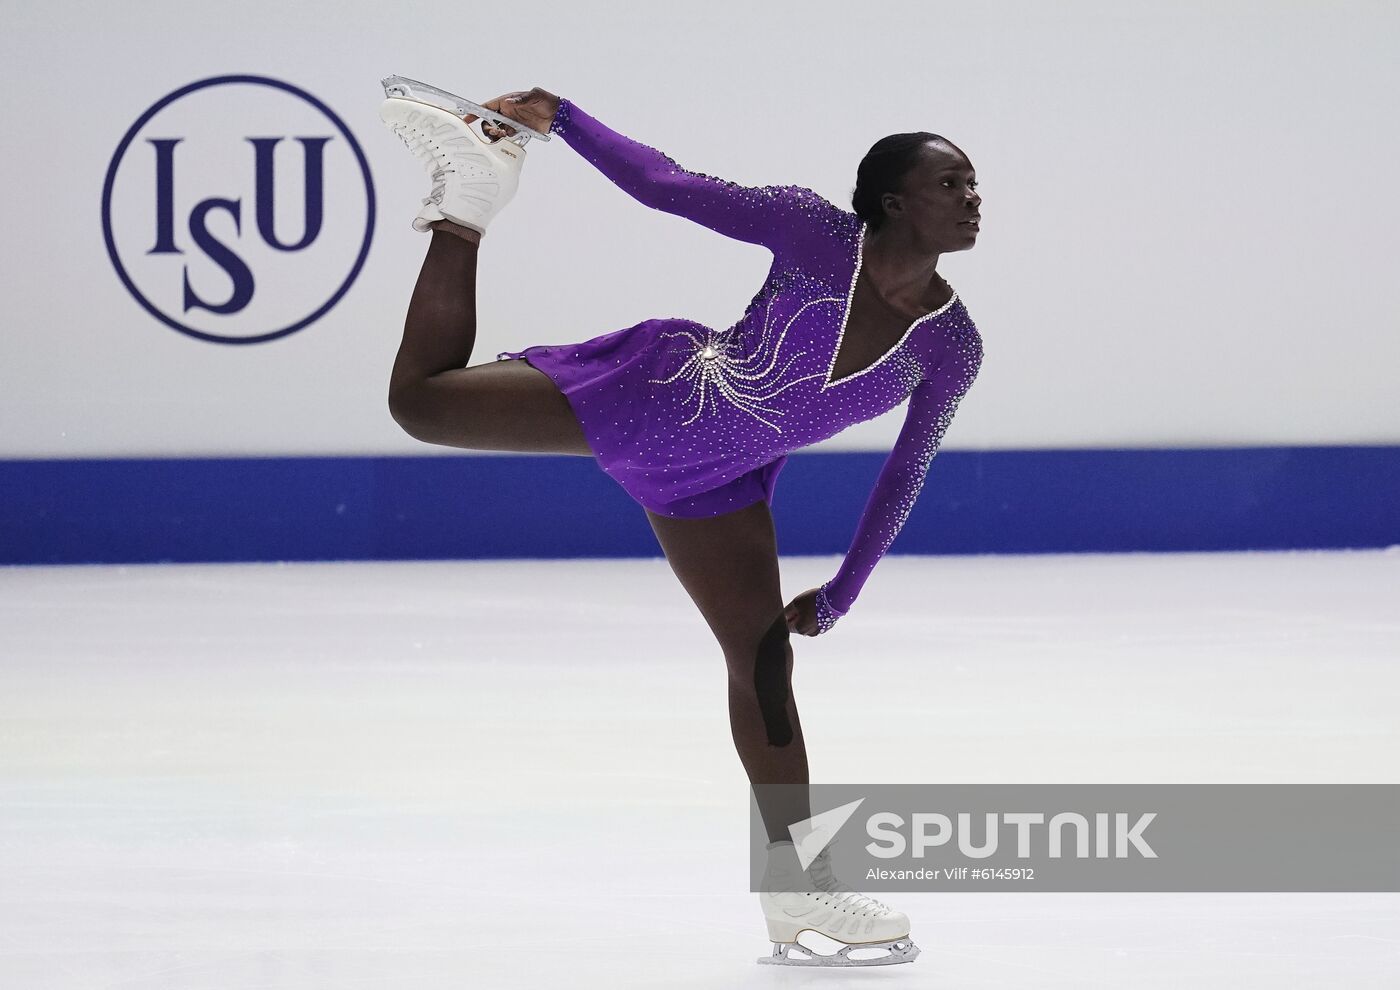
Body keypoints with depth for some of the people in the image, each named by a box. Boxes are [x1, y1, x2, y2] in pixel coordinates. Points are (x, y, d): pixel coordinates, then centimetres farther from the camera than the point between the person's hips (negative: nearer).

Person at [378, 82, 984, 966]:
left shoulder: (952, 347, -12)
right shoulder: (814, 231, -22)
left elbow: (907, 472, 1)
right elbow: (667, 186, -18)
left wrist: (842, 593, 5)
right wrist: (560, 117, -26)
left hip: (716, 486, 3)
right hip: (655, 388, -3)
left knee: (766, 664, 5)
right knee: (422, 401, -6)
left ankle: (795, 881, 15)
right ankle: (468, 202, 11)